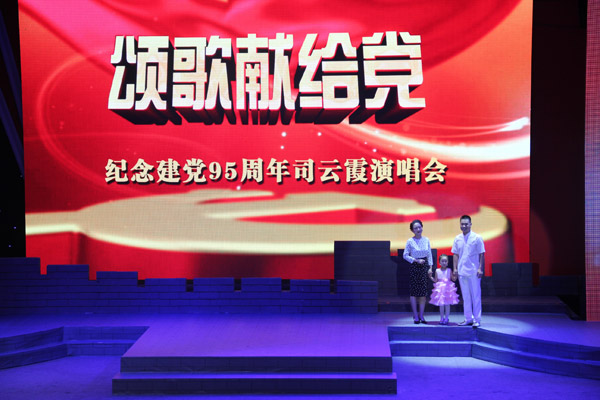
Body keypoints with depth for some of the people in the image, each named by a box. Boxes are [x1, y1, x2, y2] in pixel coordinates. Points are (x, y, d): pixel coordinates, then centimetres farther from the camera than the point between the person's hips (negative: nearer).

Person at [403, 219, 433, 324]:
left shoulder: (426, 240, 4)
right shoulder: (410, 241, -7)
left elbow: (429, 255, 8)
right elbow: (405, 255, -4)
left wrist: (430, 267, 2)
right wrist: (416, 260, -12)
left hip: (424, 266, 3)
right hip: (414, 267, -3)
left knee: (423, 292, 3)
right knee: (414, 291, -1)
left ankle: (421, 315, 10)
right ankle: (415, 315, 7)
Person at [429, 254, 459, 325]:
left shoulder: (449, 270, 1)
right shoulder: (437, 271, 3)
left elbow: (453, 279, 4)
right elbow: (435, 280, 7)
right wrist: (430, 277, -7)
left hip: (448, 289, -1)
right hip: (440, 289, 1)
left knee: (447, 304, 0)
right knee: (441, 304, 4)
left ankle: (446, 318, 7)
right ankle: (442, 318, 14)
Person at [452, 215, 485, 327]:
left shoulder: (477, 238, -4)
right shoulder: (457, 239, 8)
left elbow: (481, 254, -4)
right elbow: (455, 254, 13)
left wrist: (480, 269, -10)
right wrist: (455, 268, 6)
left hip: (473, 272, -4)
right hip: (462, 272, 5)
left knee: (476, 296, -1)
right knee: (465, 297, 10)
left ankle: (477, 319, 3)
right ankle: (468, 318, 18)